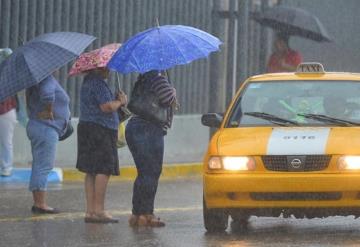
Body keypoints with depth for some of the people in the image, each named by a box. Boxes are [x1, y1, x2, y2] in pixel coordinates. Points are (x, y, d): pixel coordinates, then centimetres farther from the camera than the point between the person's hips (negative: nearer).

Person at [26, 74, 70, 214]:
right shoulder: (48, 79, -15)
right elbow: (47, 93, -34)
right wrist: (49, 110, -20)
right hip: (46, 128, -10)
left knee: (39, 166, 11)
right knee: (44, 166, -9)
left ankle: (37, 203, 15)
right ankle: (41, 204, -10)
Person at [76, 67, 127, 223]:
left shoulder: (88, 81, 17)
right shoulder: (98, 82, -14)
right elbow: (107, 107, -22)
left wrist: (117, 101, 10)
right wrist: (120, 101, -3)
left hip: (86, 128, 10)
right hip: (100, 130, -10)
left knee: (91, 171, 9)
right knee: (103, 170, -8)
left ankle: (90, 211, 10)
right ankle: (98, 210, -10)